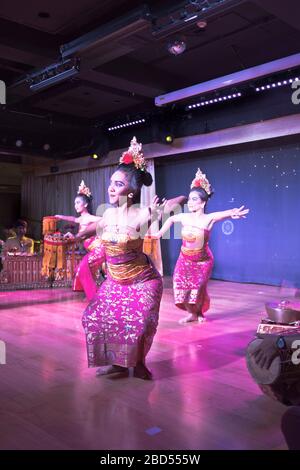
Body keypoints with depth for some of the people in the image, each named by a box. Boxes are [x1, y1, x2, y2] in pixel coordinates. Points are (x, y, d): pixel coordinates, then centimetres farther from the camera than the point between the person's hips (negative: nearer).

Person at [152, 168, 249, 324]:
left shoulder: (209, 218, -20)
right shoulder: (184, 217, -8)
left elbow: (226, 213, -30)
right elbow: (171, 219, 12)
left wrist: (234, 213, -53)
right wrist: (160, 233, 9)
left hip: (202, 261, -3)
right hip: (185, 260, 3)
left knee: (198, 287, 3)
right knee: (181, 284, -5)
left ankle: (200, 313, 30)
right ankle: (191, 313, 15)